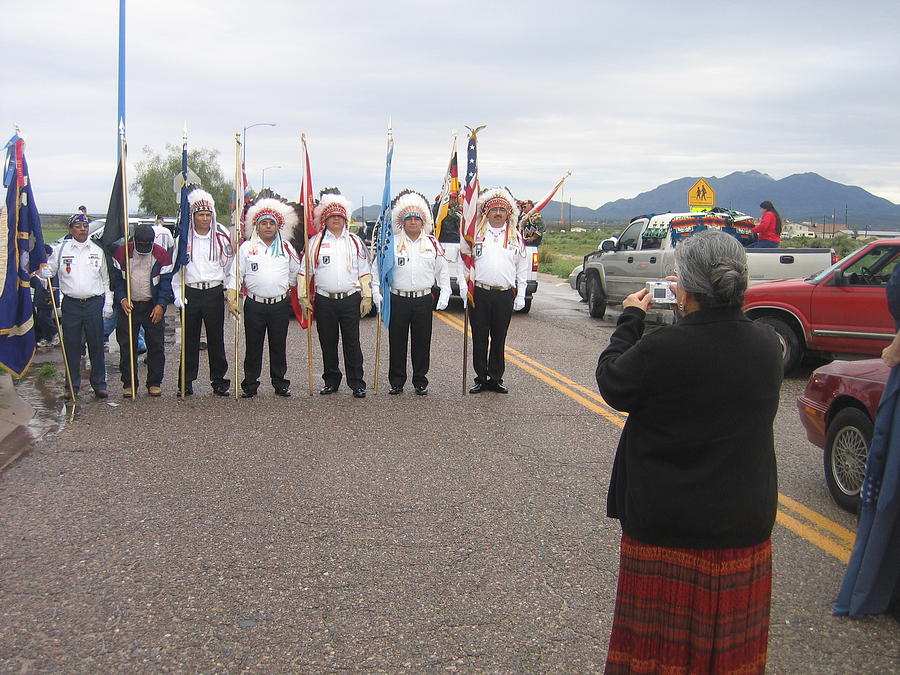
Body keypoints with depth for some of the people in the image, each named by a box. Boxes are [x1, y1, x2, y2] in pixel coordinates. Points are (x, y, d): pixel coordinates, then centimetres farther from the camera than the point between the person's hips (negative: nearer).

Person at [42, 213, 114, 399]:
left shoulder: (98, 250, 8)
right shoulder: (61, 249, 6)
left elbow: (106, 279, 10)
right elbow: (48, 271, 12)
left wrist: (108, 303, 4)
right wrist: (44, 269, -13)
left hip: (94, 303, 0)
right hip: (71, 304, 0)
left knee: (96, 345, 3)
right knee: (71, 346, 4)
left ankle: (99, 384, 12)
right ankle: (73, 386, 14)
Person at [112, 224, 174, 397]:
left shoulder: (162, 255, -3)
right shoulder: (121, 253, -2)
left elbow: (166, 282, -3)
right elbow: (116, 279, 3)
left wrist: (161, 305, -12)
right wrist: (122, 299, -10)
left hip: (153, 307, 0)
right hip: (129, 305, 0)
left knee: (156, 345, 2)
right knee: (127, 346, 1)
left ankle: (155, 383, 11)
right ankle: (129, 384, 10)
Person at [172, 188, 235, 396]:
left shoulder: (221, 237, 5)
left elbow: (231, 266, 11)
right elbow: (175, 268, 7)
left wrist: (230, 290, 1)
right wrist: (178, 295, 0)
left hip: (214, 292, 0)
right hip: (190, 293, 0)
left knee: (216, 339, 2)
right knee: (190, 339, 5)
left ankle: (219, 380, 11)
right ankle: (186, 382, 13)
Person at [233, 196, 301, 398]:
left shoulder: (286, 248, 8)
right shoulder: (247, 247, 5)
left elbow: (296, 273, 20)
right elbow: (237, 275, 5)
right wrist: (232, 299, -2)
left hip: (280, 305, 1)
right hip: (254, 305, -1)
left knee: (279, 346, 7)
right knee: (253, 346, 3)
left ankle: (280, 383, 17)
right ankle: (250, 385, 12)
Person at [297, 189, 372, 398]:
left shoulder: (355, 241, 10)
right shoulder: (315, 242, 6)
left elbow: (364, 271, 10)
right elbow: (305, 271, 7)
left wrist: (367, 297, 5)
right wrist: (303, 296, 0)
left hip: (350, 300, 0)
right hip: (325, 301, 0)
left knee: (352, 343, 0)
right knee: (328, 343, 8)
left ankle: (357, 384, 6)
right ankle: (331, 381, 20)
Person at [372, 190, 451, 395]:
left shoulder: (433, 244, 7)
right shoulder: (392, 243, 3)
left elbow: (443, 271, 13)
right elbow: (378, 269, 6)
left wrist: (444, 294, 6)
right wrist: (377, 293, -2)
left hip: (423, 300, 1)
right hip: (398, 299, -1)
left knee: (422, 342, 5)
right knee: (397, 342, 4)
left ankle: (420, 382, 17)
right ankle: (397, 382, 14)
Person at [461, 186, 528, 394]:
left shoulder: (516, 237, 9)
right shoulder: (475, 234, 5)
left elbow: (522, 268, 12)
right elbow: (463, 262, 7)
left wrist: (520, 296, 6)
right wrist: (464, 290, -3)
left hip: (505, 295, 1)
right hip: (479, 293, -1)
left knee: (499, 339, 7)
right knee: (479, 338, 3)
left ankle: (495, 379, 17)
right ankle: (481, 379, 13)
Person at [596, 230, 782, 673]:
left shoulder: (660, 350, -23)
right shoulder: (767, 346, -7)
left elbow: (612, 384, -5)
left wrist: (630, 319, 6)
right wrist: (696, 316, 14)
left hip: (665, 527, -4)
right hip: (745, 524, 5)